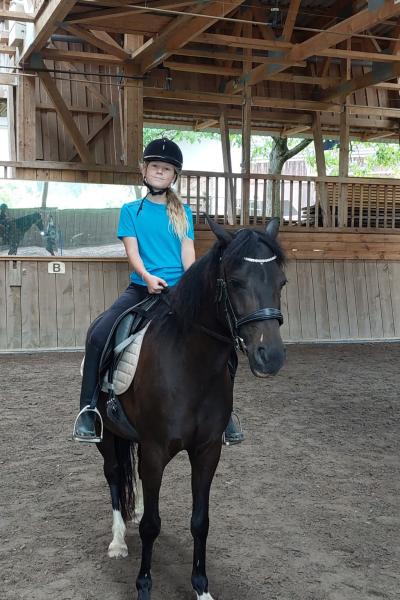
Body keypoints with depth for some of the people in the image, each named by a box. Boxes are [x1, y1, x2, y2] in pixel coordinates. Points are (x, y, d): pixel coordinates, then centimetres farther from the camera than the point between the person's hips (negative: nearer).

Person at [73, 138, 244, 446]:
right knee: (98, 334, -22)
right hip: (141, 288, -1)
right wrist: (148, 277, -24)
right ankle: (89, 409, -10)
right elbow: (132, 251, -4)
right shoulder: (131, 210, 8)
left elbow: (188, 252, 1)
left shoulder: (183, 212, 11)